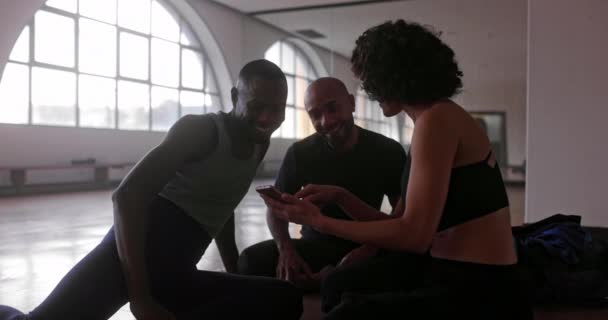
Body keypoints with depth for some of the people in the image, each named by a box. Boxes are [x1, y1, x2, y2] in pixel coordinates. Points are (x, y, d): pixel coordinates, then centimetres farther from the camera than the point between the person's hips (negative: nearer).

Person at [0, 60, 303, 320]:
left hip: (178, 277, 7)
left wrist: (234, 271, 24)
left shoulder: (260, 144, 18)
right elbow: (127, 194, -17)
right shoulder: (200, 129, -5)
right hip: (139, 248, -7)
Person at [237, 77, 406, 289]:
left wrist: (371, 249, -25)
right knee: (251, 259, -27)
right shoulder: (300, 153, -3)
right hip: (313, 245, 1)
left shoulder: (387, 151, -5)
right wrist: (285, 249, -19)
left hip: (363, 247, -1)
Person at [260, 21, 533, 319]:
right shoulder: (442, 118, 14)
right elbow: (403, 225, 13)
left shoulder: (436, 118, -15)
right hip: (453, 276, 10)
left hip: (479, 293, -10)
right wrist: (340, 197, 10)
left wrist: (319, 221, -13)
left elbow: (415, 235, -20)